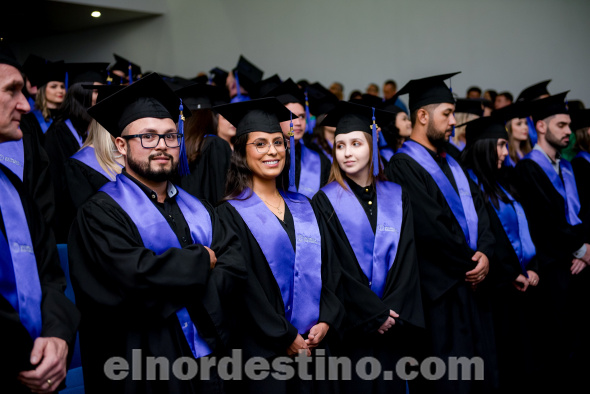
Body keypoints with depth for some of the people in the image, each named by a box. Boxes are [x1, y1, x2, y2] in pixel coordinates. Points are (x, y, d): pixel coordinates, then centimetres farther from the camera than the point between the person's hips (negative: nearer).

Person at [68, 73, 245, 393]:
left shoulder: (198, 210, 10)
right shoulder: (101, 213, -10)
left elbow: (235, 268, -2)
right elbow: (136, 275, -25)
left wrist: (171, 294, -17)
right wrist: (201, 260, -11)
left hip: (208, 357, 6)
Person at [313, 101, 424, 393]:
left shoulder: (396, 197, 6)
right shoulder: (326, 201, -4)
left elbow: (407, 257, 1)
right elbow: (335, 265, -9)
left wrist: (393, 309, -11)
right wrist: (375, 313, -12)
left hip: (393, 324, 3)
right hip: (351, 324, -3)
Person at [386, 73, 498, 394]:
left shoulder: (451, 164, 16)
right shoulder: (402, 167, -13)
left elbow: (479, 209, 10)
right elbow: (430, 227, -19)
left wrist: (484, 252, -8)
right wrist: (469, 261, -8)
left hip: (471, 284, 8)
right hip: (440, 293, -8)